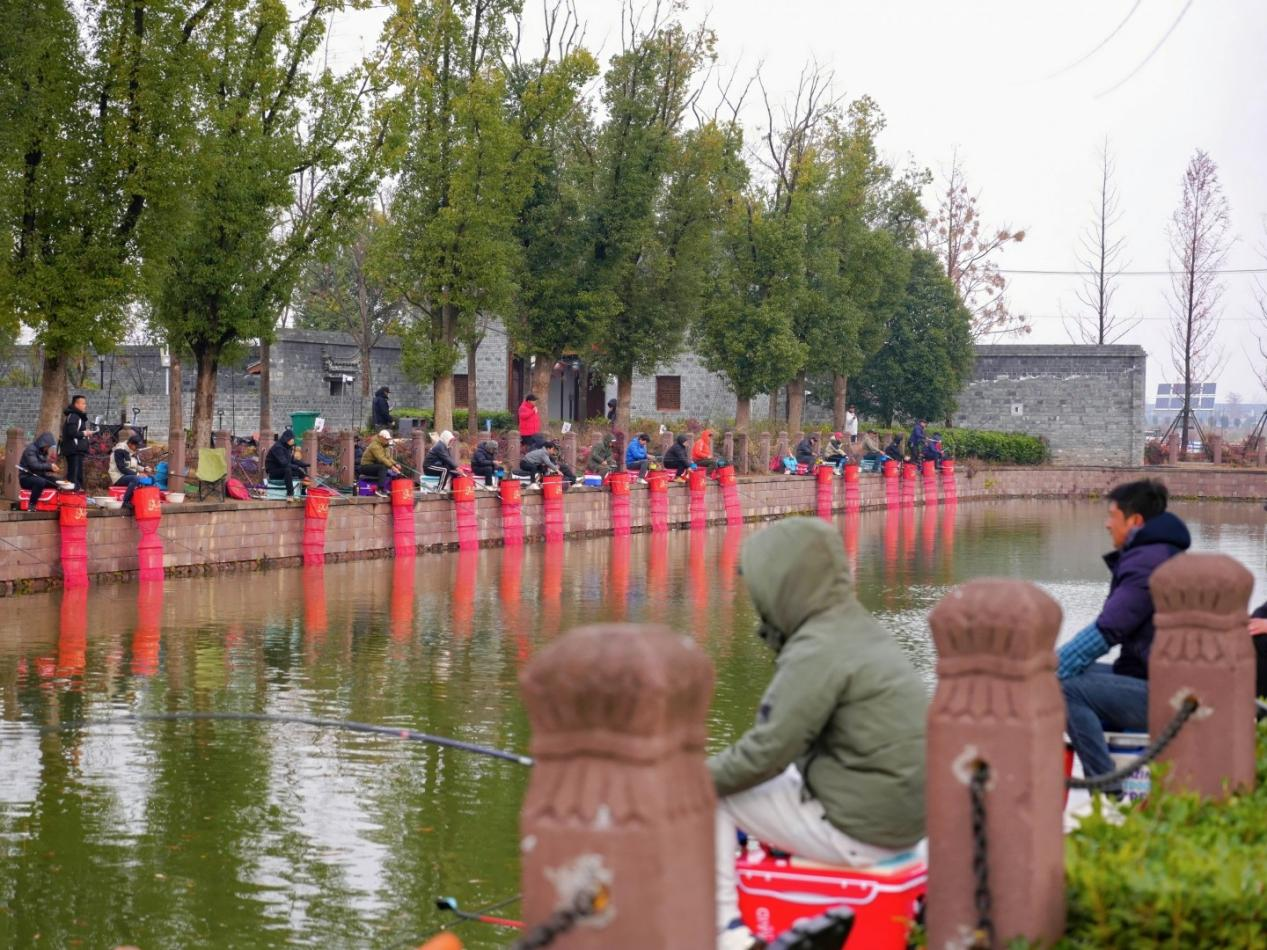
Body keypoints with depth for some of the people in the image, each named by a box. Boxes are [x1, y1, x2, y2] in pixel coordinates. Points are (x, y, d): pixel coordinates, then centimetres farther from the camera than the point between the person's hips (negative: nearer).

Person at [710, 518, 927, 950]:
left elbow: (768, 751, -18)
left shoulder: (817, 652, -19)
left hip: (855, 832, -10)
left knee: (709, 795, 1)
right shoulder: (862, 629, 11)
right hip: (900, 816, 10)